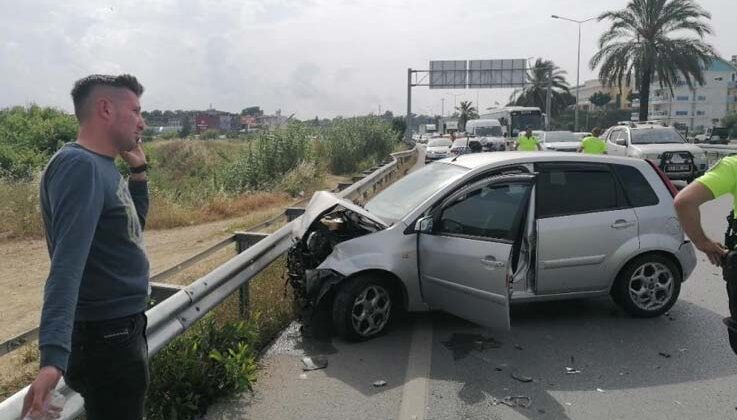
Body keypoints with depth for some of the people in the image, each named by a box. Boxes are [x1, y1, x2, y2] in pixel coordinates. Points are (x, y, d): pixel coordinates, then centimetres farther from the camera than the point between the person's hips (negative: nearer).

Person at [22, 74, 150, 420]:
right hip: (106, 338, -9)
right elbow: (67, 264, -31)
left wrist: (138, 171, 8)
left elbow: (131, 226, 20)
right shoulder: (80, 165, -20)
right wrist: (54, 355, -38)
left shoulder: (101, 166, 7)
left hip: (121, 331, 10)